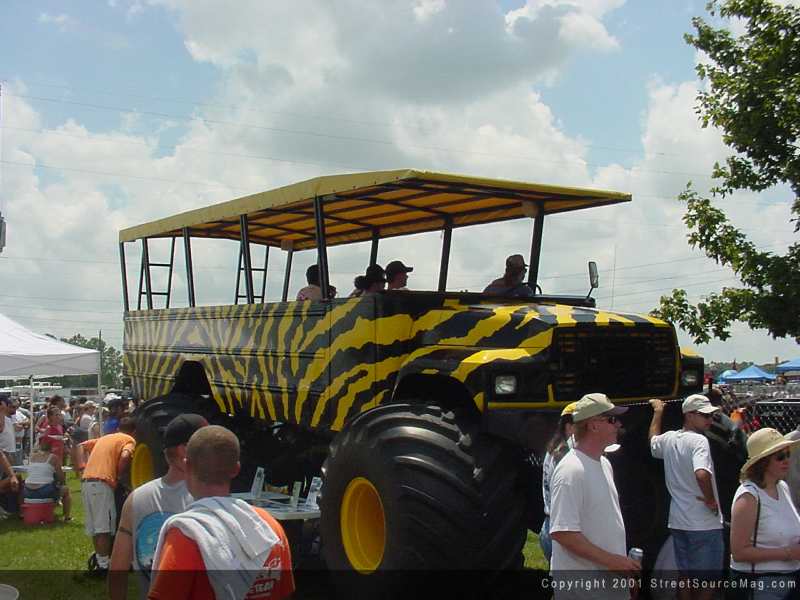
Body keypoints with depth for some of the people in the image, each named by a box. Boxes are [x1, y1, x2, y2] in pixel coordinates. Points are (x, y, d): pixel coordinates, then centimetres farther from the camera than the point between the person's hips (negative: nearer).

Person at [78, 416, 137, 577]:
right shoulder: (129, 440, 6)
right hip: (101, 483, -7)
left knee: (93, 526, 16)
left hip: (86, 481, 7)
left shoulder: (105, 437, 27)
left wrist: (84, 466, 21)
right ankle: (103, 566, -4)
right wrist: (118, 475, -1)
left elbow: (82, 446, 30)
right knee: (104, 527, -4)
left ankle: (98, 558, 25)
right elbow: (125, 456, -14)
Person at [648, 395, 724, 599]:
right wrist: (711, 500, -20)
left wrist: (658, 412, 42)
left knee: (685, 577, 16)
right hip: (704, 523, -7)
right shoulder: (699, 441, -18)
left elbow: (652, 439, 30)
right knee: (708, 581, 3)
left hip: (678, 522, 7)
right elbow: (702, 474, -36)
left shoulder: (668, 439, 5)